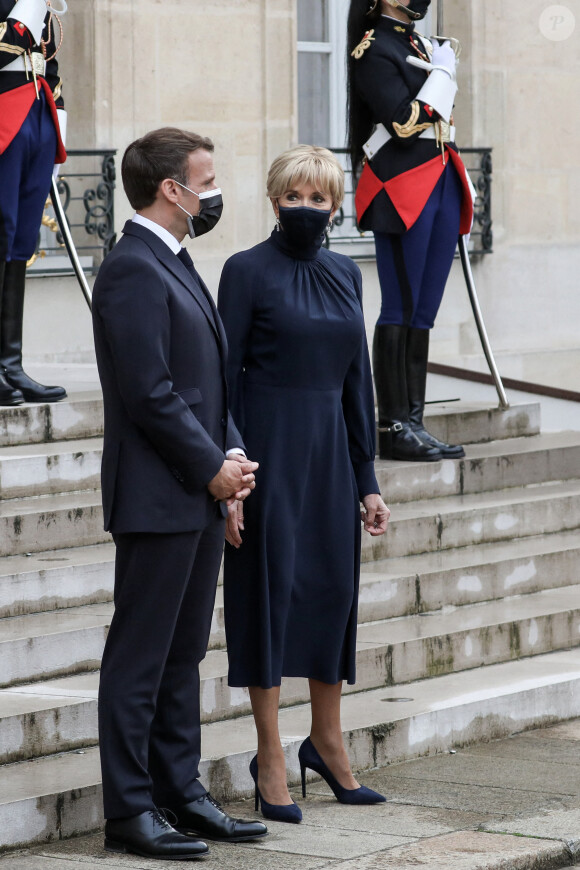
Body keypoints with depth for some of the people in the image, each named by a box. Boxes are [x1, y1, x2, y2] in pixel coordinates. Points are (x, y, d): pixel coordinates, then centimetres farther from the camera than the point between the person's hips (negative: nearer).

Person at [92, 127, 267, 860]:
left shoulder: (173, 264, 16)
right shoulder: (133, 270, -15)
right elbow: (150, 393, -20)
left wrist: (231, 451, 6)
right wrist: (212, 466, -12)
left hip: (199, 498, 10)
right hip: (156, 498, -10)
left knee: (182, 654, 14)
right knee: (139, 657, -4)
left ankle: (180, 792, 21)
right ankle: (129, 812, 1)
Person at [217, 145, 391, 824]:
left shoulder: (344, 273, 10)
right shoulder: (249, 271, -7)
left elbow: (356, 378, 13)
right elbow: (223, 377, -8)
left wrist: (367, 479, 10)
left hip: (330, 449, 6)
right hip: (269, 446, -5)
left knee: (334, 586, 9)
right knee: (270, 585, -1)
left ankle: (326, 741, 24)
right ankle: (270, 758, 7)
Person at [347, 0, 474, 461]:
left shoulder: (422, 45, 18)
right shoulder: (374, 50, -8)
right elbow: (405, 122, -19)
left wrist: (459, 186, 21)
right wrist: (443, 71, -10)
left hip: (440, 187, 8)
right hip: (402, 190, -8)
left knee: (424, 311, 7)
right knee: (401, 310, -7)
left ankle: (413, 421, 9)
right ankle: (394, 427, -5)